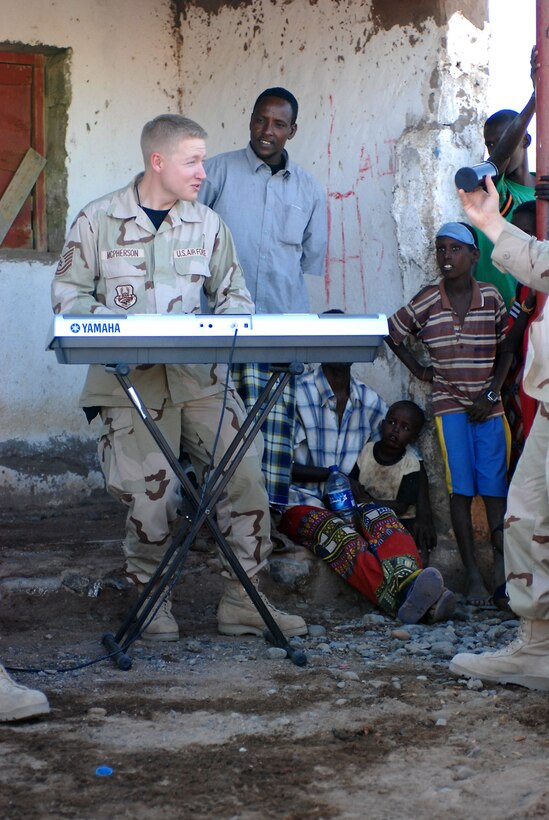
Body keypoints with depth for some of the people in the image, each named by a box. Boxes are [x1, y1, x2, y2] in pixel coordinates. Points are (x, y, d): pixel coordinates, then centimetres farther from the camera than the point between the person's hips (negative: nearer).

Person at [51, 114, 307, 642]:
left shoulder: (206, 223, 12)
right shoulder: (98, 220, 3)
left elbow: (234, 294, 15)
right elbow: (68, 294, 4)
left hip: (201, 377, 3)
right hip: (131, 382, -3)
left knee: (245, 476, -9)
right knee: (149, 494, -9)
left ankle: (240, 601, 3)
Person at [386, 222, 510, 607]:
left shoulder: (491, 297, 0)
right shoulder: (427, 301, -1)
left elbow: (506, 350, 7)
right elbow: (392, 333, 13)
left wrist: (491, 393, -2)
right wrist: (419, 370, 8)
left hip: (488, 405, 1)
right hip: (450, 404, -1)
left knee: (495, 487, -4)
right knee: (461, 488, -6)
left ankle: (502, 566, 1)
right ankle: (473, 575, -4)